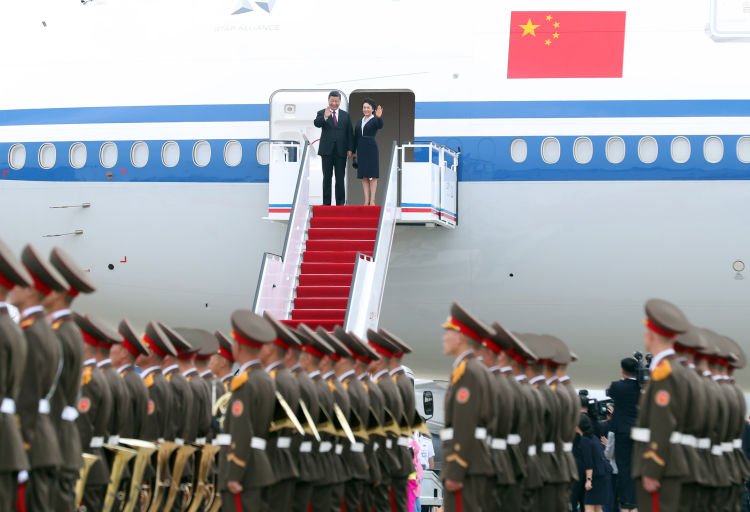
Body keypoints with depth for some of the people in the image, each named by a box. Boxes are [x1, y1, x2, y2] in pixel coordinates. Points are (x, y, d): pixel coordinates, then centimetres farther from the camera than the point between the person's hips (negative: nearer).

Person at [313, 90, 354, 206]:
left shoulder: (345, 115, 11)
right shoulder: (321, 113, 4)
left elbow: (349, 133, 8)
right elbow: (316, 123, -17)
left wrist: (350, 149, 0)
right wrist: (325, 117, -36)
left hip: (341, 151, 2)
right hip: (327, 151, -1)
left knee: (340, 178, 3)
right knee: (327, 177, 2)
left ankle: (340, 202, 7)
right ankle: (326, 202, 5)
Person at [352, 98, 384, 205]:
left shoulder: (375, 120, -2)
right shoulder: (359, 121, 14)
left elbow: (380, 126, -25)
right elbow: (356, 137, 15)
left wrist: (379, 117, -46)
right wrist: (354, 151, 12)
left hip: (371, 148, -5)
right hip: (361, 149, 5)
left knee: (372, 175, -3)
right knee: (364, 176, 4)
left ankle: (372, 200, -4)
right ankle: (366, 200, 5)